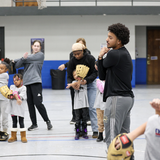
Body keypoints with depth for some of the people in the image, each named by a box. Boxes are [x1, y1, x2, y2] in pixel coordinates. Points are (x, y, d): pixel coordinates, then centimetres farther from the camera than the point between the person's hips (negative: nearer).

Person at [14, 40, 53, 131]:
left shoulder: (40, 55, 4)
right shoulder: (28, 56, 17)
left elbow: (30, 59, -7)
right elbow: (17, 66, 6)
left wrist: (15, 60, 6)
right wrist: (23, 58, -14)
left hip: (36, 82, -5)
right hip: (26, 82, 5)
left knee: (38, 103, -11)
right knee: (30, 104, 5)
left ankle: (47, 121, 4)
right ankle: (34, 124, 12)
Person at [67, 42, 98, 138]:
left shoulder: (90, 58, -16)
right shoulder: (72, 61, -9)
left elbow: (95, 73, -15)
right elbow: (69, 75, -9)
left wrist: (86, 80, -31)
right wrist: (70, 83, -31)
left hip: (90, 84, -2)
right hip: (78, 85, 3)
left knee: (92, 107, -8)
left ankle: (95, 130, -4)